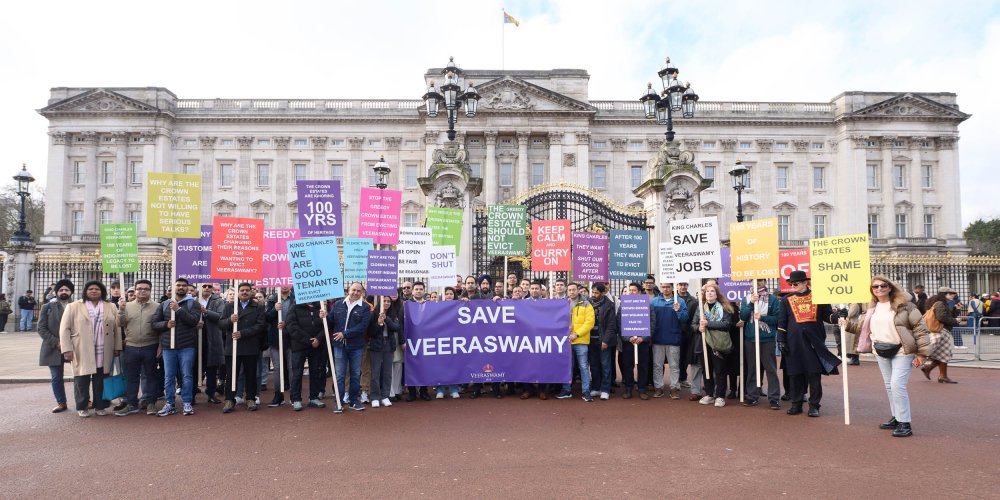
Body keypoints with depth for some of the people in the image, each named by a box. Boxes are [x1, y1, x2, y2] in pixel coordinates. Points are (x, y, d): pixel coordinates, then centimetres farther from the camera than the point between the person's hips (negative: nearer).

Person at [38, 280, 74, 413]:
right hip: (54, 349, 1)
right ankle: (61, 403, 20)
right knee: (56, 377, 7)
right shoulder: (48, 307, 6)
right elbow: (41, 328, 0)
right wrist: (56, 343, -11)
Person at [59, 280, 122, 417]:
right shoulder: (73, 307, 2)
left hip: (103, 353, 2)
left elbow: (116, 329, 9)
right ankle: (82, 407, 16)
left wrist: (117, 347, 4)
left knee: (100, 381, 7)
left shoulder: (111, 307, 9)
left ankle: (100, 406, 16)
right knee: (82, 381, 3)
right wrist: (67, 349, -9)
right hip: (81, 353, -2)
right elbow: (65, 329, -1)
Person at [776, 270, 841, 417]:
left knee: (814, 375, 0)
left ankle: (814, 406, 11)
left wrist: (837, 318, -14)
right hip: (794, 343, 1)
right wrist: (781, 341, 3)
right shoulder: (787, 299, 8)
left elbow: (827, 314, 8)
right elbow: (781, 322, 8)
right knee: (795, 375, 5)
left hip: (814, 341, -1)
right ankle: (796, 404, 17)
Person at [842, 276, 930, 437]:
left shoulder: (904, 305, -9)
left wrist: (922, 352, -13)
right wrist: (847, 323, 1)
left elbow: (920, 327, -10)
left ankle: (904, 423, -3)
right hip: (881, 352, 6)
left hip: (902, 351, -6)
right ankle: (896, 418, 27)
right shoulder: (870, 308, 8)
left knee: (897, 385, -12)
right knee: (889, 386, 14)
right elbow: (863, 326, 17)